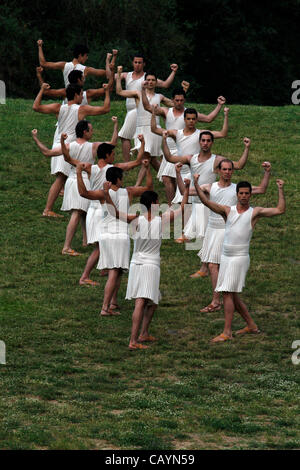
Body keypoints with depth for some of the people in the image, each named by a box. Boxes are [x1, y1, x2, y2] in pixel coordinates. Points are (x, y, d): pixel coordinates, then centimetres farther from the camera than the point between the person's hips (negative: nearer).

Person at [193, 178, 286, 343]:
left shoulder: (255, 212, 1)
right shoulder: (228, 210, 9)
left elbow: (280, 210, -4)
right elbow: (207, 202, -1)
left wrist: (280, 190, -9)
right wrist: (196, 185, -12)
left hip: (240, 257, -6)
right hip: (225, 257, 6)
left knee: (228, 293, -13)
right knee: (232, 295, 12)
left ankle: (227, 332, -12)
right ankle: (251, 326, 26)